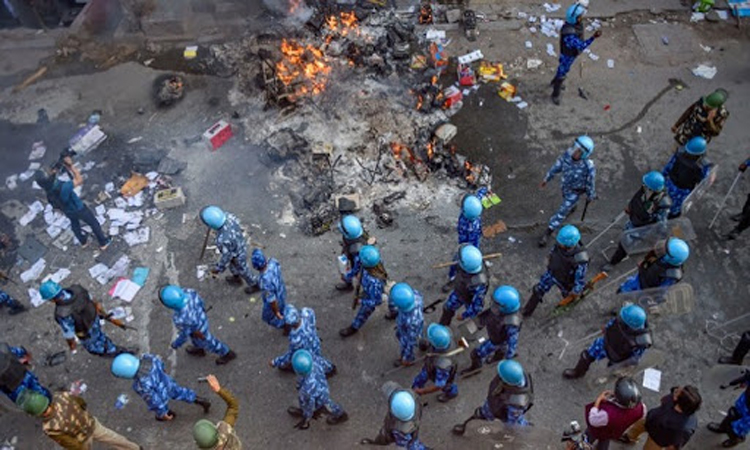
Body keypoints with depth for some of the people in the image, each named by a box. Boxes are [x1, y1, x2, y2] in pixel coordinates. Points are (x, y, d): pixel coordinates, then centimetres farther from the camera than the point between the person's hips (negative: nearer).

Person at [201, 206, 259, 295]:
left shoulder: (224, 240, -46)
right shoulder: (228, 216, -29)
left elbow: (226, 256, -28)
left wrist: (218, 268, -10)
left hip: (238, 256, -6)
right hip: (241, 244, 6)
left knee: (242, 271, 26)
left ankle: (255, 285, 54)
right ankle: (236, 278, 64)